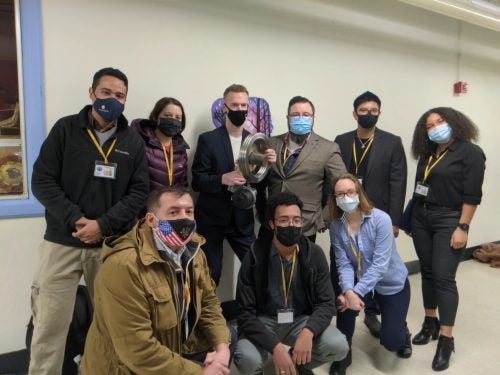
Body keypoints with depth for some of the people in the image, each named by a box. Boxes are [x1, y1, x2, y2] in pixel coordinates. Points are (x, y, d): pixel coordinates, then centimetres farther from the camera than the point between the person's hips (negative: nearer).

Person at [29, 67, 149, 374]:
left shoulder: (133, 141, 6)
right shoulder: (65, 129, 3)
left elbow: (139, 192, 0)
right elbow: (42, 180, -2)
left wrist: (104, 225, -13)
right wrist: (75, 219, -15)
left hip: (112, 245, 1)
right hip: (62, 242, -1)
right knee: (50, 324, 2)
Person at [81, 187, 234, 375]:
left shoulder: (193, 250, -3)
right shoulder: (123, 266, -29)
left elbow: (208, 302, 5)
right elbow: (137, 349, -29)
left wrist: (222, 346, -12)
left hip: (177, 349, 8)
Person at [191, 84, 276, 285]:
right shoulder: (208, 139, -6)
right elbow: (197, 181, -8)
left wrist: (269, 165, -13)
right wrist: (223, 179, -25)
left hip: (242, 219, 3)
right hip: (211, 218, -3)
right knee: (210, 274, 8)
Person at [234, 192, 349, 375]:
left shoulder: (314, 254, -8)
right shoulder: (255, 257, -16)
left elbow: (326, 302, -8)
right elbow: (245, 312, -16)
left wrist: (308, 332, -29)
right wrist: (275, 346, -29)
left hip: (302, 320, 3)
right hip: (264, 321, -2)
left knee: (339, 346, -22)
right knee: (247, 360, -30)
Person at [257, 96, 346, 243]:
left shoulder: (328, 149, -4)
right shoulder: (272, 143, 6)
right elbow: (259, 181, 15)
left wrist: (324, 217, -1)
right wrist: (262, 212, 11)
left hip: (304, 229, -3)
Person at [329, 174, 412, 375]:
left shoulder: (381, 219, -25)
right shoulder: (336, 226, -13)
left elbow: (380, 264, -29)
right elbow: (343, 264, -17)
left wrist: (357, 292, -34)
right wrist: (348, 291, -35)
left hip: (392, 283, -2)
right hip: (361, 280, 3)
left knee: (390, 342, -8)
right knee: (344, 300, -29)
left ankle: (401, 332, 31)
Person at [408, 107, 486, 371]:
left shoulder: (470, 152, -7)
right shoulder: (426, 153, 11)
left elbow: (472, 195, -11)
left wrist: (463, 228, -16)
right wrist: (409, 218, 10)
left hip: (448, 220, -6)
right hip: (421, 217, 6)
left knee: (444, 277, -7)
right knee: (427, 272, 11)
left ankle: (446, 340, 4)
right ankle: (430, 322, 26)